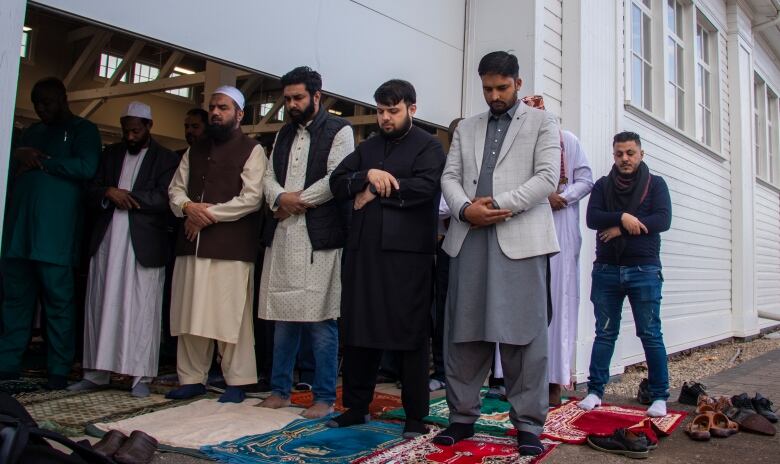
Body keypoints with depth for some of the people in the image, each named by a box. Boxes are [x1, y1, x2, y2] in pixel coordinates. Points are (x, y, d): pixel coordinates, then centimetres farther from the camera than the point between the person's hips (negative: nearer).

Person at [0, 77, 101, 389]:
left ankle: (58, 371, 3)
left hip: (55, 233, -6)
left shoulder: (83, 130, 4)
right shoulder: (31, 133, 25)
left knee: (58, 299, -3)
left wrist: (42, 161, -7)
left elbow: (86, 167, -12)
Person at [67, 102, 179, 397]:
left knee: (141, 310, -3)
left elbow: (164, 199, -10)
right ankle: (96, 373, 16)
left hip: (144, 245, -5)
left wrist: (125, 195, -10)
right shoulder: (110, 154, 17)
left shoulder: (166, 159, 2)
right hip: (106, 243, 5)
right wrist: (109, 193, -9)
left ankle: (141, 376, 3)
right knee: (101, 307, 7)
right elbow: (91, 193, 12)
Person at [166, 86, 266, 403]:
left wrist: (209, 214, -10)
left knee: (230, 316, -4)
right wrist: (188, 207, -6)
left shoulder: (251, 150, 1)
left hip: (231, 246, -6)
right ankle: (192, 378, 18)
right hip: (192, 243, 6)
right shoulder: (195, 151, 21)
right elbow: (176, 188, 16)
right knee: (190, 315, 8)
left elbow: (251, 198, -10)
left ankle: (236, 382, 6)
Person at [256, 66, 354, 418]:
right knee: (283, 319, 11)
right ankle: (280, 390, 23)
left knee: (321, 323, -3)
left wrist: (297, 201, -7)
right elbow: (269, 176, 14)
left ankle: (324, 398, 7)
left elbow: (337, 179, -11)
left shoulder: (339, 130, 0)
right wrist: (281, 198, -7)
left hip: (319, 238, -6)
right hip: (282, 237, 6)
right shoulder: (284, 134, 21)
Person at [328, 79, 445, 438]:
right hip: (363, 251, 5)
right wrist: (368, 176, -10)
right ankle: (356, 406, 23)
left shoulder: (428, 146, 4)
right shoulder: (368, 147, 21)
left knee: (410, 334, 1)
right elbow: (337, 182, 9)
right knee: (358, 331, 9)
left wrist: (375, 191, -6)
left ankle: (415, 415, 12)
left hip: (407, 253, -5)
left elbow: (424, 187, -14)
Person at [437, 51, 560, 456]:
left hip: (520, 237, -3)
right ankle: (462, 415, 16)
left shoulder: (542, 123, 10)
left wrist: (498, 203, -11)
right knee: (463, 331, 5)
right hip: (468, 237, 4)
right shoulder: (466, 128, 21)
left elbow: (547, 177, -3)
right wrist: (465, 209, -9)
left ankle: (528, 424, 6)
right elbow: (449, 176, 11)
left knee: (523, 333, -3)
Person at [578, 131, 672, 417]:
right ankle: (595, 391, 12)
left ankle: (659, 396, 9)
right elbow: (592, 218, -3)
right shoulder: (603, 185, 12)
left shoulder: (655, 184, 7)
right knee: (604, 333, 7)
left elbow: (663, 220, -8)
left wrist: (620, 229, -12)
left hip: (644, 270, -2)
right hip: (607, 269, 2)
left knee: (650, 334, 0)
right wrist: (623, 218, -19)